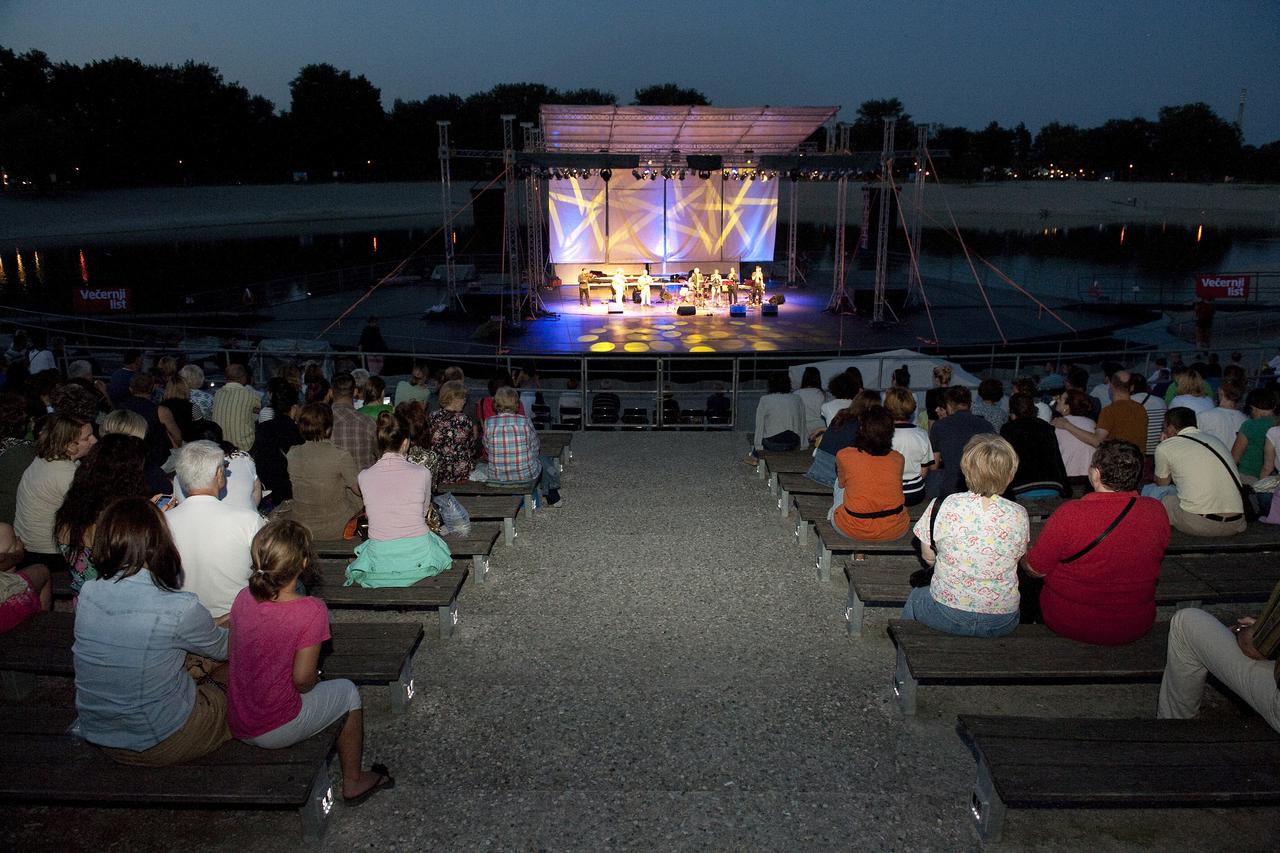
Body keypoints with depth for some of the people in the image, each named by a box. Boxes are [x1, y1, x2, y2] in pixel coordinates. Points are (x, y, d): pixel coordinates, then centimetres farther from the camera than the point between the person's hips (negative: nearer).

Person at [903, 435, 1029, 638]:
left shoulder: (942, 507, -15)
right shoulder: (1019, 515, -11)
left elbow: (928, 557, -1)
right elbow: (1019, 559, 5)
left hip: (946, 616, -2)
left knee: (915, 597, 33)